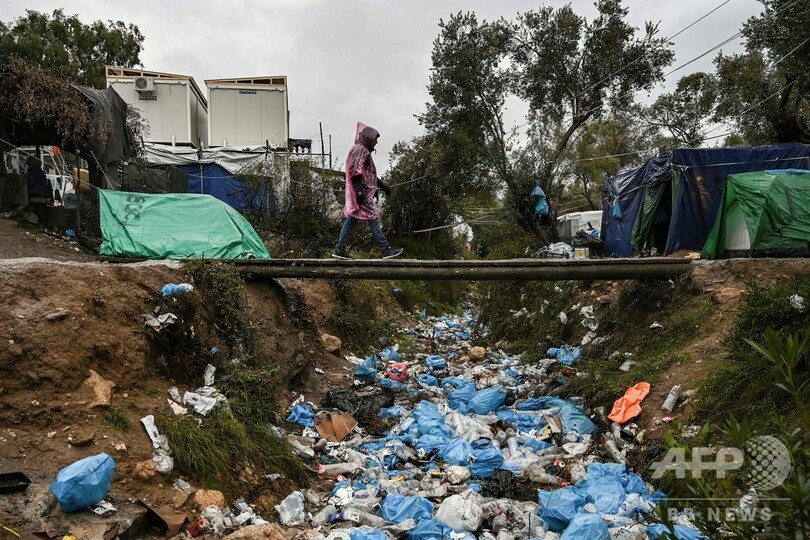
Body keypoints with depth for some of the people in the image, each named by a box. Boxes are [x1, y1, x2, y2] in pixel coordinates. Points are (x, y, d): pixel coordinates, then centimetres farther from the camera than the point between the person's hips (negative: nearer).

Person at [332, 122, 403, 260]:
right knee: (373, 219, -7)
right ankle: (386, 250, -4)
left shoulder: (364, 151, 23)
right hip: (362, 193, -10)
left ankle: (339, 249, 6)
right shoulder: (360, 150, -9)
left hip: (363, 192, 10)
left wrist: (382, 186, 31)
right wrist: (359, 190, -27)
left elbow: (370, 174, 30)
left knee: (351, 220, 7)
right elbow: (356, 172, -20)